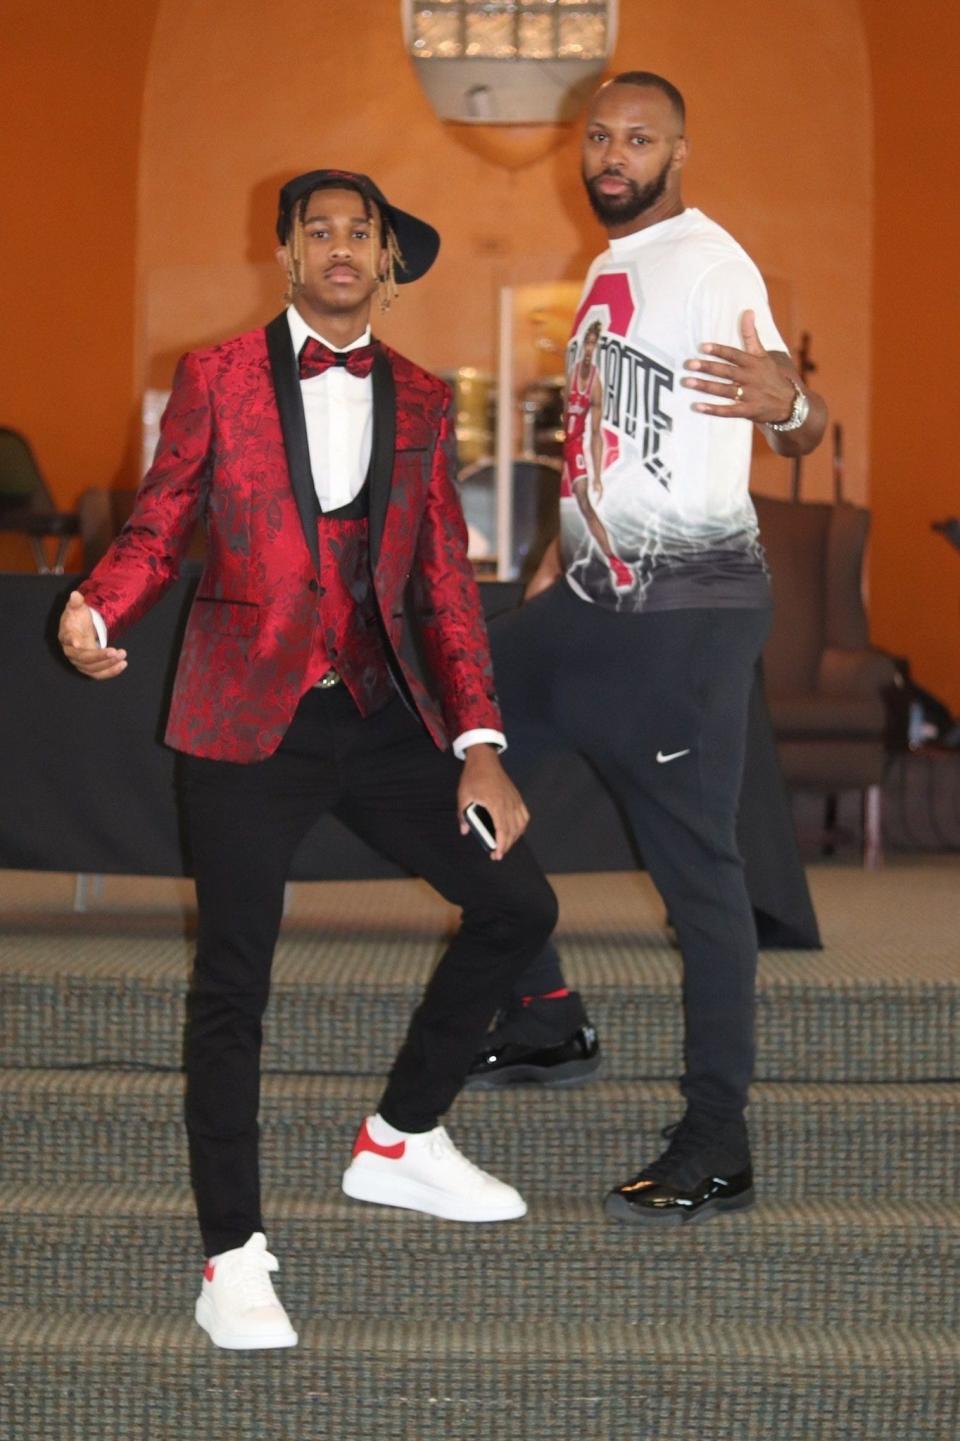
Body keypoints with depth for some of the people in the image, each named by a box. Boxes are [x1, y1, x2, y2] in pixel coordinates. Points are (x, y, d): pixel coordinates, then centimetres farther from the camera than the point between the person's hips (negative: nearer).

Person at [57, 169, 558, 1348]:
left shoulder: (419, 401, 11)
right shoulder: (216, 379, 2)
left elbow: (444, 581, 9)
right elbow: (155, 531, 1)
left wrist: (477, 742, 1)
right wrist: (96, 613, -21)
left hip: (382, 717, 4)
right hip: (248, 721, -4)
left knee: (516, 905, 4)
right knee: (232, 983, -3)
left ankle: (398, 1143, 23)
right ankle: (232, 1257, 7)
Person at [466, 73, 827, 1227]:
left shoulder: (708, 262, -11)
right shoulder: (608, 268, 16)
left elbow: (802, 432, -20)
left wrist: (788, 404, -42)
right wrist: (560, 558, 25)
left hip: (687, 608, -9)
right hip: (590, 599, 9)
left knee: (694, 863, -7)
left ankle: (717, 1148, -1)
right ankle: (546, 1023, 22)